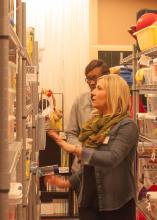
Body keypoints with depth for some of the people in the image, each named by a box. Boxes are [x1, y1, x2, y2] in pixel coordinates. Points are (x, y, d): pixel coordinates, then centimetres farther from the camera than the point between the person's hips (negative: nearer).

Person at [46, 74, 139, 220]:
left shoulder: (127, 126, -12)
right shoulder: (95, 124, 10)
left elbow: (112, 158, -27)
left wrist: (75, 150, -26)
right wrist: (69, 182, 14)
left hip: (116, 204, -6)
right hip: (88, 201, 7)